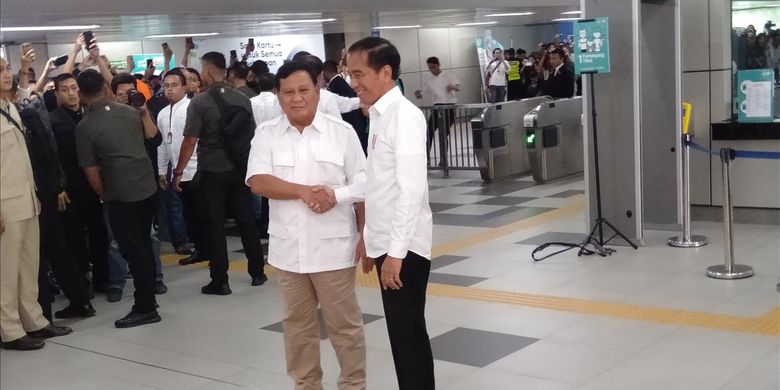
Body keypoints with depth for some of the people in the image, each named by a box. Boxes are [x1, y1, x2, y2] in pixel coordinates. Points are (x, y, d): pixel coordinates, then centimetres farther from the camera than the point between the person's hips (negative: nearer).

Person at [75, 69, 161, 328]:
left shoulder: (85, 126, -12)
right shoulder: (129, 111, 3)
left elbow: (91, 171, -10)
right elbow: (151, 133, 24)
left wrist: (104, 194, 7)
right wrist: (145, 112, 40)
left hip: (122, 195, -6)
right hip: (148, 187, 6)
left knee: (133, 251, 1)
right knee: (144, 245, 18)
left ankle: (145, 308, 7)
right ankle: (149, 296, 28)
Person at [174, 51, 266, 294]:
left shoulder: (199, 102, -12)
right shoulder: (242, 99, 0)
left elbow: (190, 141, -13)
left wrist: (178, 171, -4)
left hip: (211, 172, -4)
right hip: (240, 169, 4)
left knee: (215, 225, 4)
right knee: (246, 220, 13)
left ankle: (220, 281, 7)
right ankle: (257, 272, 20)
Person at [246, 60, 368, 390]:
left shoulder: (342, 131, 0)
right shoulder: (266, 134, 3)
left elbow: (364, 186, 0)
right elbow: (257, 181, -9)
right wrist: (304, 192, -17)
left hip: (332, 247, -2)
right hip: (288, 248, 2)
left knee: (344, 324, 6)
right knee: (297, 324, 14)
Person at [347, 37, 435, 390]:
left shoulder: (404, 115, -15)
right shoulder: (379, 115, 12)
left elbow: (412, 188, -21)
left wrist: (396, 251, -22)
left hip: (403, 247, -9)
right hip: (386, 243, 9)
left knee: (409, 335, -1)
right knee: (402, 333, 16)